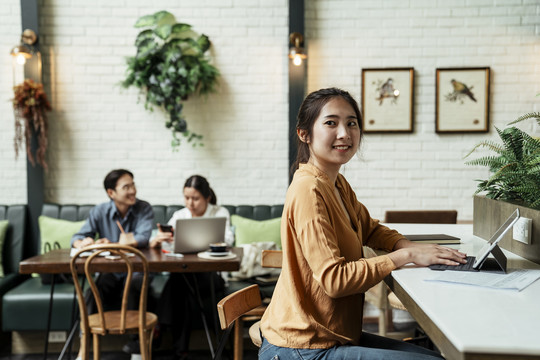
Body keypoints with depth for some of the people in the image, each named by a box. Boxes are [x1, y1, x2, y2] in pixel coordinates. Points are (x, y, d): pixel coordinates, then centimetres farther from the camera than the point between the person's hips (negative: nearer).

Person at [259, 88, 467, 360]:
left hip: (334, 335, 10)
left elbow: (370, 230, 21)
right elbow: (334, 279, -26)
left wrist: (411, 247, -1)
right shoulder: (308, 190, -22)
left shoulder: (338, 184, 9)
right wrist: (406, 255, -20)